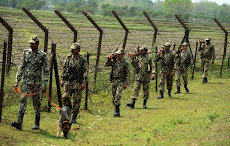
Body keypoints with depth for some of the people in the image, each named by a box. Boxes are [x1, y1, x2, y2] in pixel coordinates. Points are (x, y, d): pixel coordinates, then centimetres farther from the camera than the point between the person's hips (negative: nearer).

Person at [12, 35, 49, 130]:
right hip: (26, 81, 2)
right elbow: (21, 67, 11)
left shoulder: (43, 55, -5)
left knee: (36, 103, 6)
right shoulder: (26, 53, 6)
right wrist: (17, 81, 6)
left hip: (36, 83, -2)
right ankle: (19, 123, -18)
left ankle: (37, 124, 17)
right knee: (23, 101, -10)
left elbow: (46, 71, -4)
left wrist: (45, 84, -12)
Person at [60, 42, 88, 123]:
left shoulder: (82, 60, -4)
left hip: (77, 82, -3)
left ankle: (74, 116, 8)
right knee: (65, 97, -5)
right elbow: (64, 69, 14)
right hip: (68, 81, 3)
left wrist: (84, 83, -12)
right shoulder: (68, 58, 8)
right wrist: (62, 79, 8)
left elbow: (85, 72, -5)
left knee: (77, 100, 0)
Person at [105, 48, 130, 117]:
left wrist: (126, 83, -7)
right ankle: (117, 110, 22)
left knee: (118, 95, -20)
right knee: (114, 96, 8)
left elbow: (128, 74, 0)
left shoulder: (125, 63, -2)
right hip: (114, 81, 4)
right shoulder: (113, 61, 5)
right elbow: (106, 65, -5)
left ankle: (116, 111, -21)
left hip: (121, 81, -4)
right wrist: (109, 59, -20)